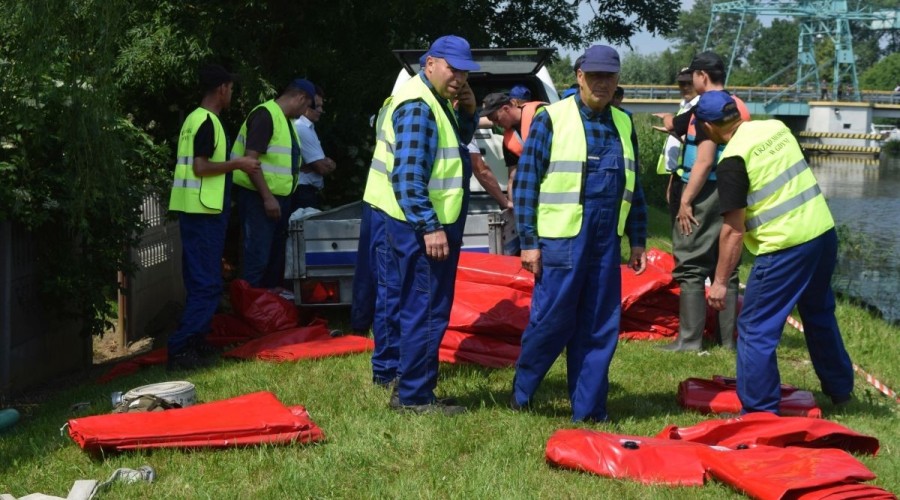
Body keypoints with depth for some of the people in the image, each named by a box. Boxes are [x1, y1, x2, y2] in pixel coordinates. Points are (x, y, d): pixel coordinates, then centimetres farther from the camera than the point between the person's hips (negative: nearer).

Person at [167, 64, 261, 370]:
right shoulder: (207, 121, -13)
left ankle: (193, 345, 16)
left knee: (199, 282, 13)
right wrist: (238, 164, -12)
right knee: (207, 284, -11)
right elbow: (201, 167, -21)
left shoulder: (194, 118, 17)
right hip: (204, 211, -10)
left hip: (195, 210, 10)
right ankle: (181, 349, -14)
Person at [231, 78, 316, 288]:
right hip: (259, 198, -10)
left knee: (276, 255, 16)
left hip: (279, 197, 10)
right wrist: (267, 197, -24)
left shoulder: (285, 119, 14)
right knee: (257, 256, -9)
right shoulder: (265, 115, -16)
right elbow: (250, 159, -22)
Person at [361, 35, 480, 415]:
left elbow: (458, 142, 24)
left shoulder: (435, 102, 13)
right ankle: (414, 395, -2)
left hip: (409, 222, 11)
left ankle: (389, 369, 33)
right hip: (420, 226, -11)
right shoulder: (417, 106, -19)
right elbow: (408, 177, -25)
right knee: (426, 311, -7)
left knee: (402, 303, 20)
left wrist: (468, 112, 5)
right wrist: (430, 227, -27)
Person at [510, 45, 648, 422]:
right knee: (552, 321, -2)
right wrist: (529, 241, -8)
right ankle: (521, 392, 19)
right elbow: (526, 181, -3)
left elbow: (633, 187, 20)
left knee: (601, 328, 5)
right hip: (560, 240, -5)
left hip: (607, 245, 5)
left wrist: (637, 241, 16)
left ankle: (589, 409, 13)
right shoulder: (551, 118, -2)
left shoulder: (623, 124, 14)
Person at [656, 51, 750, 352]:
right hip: (730, 195, 9)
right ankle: (729, 338, 15)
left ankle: (690, 339, -4)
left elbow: (704, 161, -20)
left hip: (704, 194, -9)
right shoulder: (740, 108, 13)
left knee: (691, 267, -4)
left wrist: (685, 200, -18)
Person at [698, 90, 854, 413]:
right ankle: (840, 390, 40)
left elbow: (734, 229, -15)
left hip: (784, 248, -8)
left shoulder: (733, 159, -14)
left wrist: (720, 281, -9)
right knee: (819, 315, 26)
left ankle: (760, 413, 4)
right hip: (824, 231, 8)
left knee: (756, 331, 1)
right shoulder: (776, 128, 7)